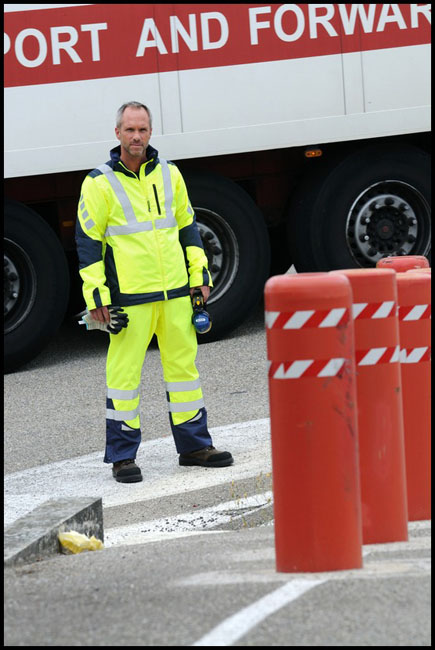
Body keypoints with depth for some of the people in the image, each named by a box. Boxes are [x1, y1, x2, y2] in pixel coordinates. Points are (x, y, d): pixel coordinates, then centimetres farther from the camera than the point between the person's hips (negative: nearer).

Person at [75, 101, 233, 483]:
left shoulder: (169, 174, 9)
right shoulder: (100, 184, -5)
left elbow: (187, 226, 18)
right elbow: (87, 241, -4)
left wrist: (200, 274, 13)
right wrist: (96, 296, -9)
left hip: (176, 293, 5)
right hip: (130, 298, -5)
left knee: (183, 363, 9)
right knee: (124, 372, -3)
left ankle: (195, 446, 19)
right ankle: (122, 456, 5)